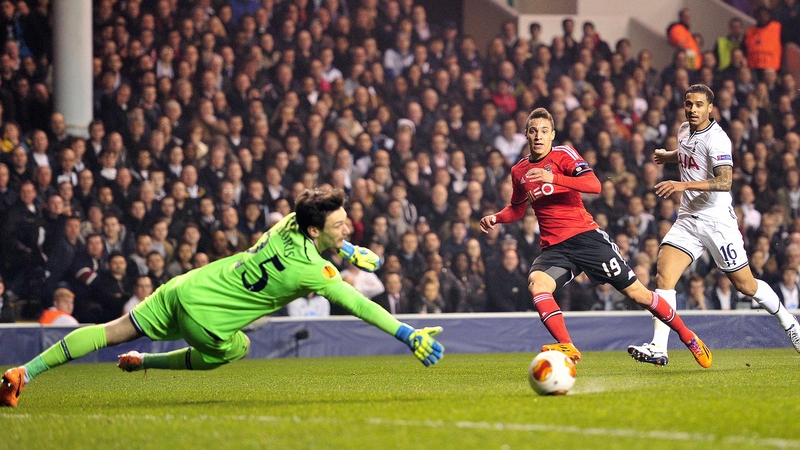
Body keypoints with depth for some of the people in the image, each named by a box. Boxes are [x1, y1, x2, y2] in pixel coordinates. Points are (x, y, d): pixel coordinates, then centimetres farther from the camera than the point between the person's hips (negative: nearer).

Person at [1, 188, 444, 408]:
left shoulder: (288, 224, 0)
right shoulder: (312, 271, -20)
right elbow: (359, 305, -19)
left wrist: (344, 249, 26)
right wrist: (408, 334, -17)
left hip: (184, 288, 6)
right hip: (206, 317, -6)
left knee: (113, 330, 11)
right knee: (236, 349, 25)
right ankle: (145, 362, 28)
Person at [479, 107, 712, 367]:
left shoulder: (563, 155, -3)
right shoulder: (519, 171, 12)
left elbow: (594, 185, -20)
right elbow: (518, 208, 30)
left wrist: (552, 178, -30)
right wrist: (496, 218, 9)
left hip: (585, 236, -4)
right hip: (554, 247, 4)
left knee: (635, 292, -1)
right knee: (536, 282, -29)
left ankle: (688, 337, 15)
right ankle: (567, 348, -37)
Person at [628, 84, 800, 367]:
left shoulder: (716, 138, -16)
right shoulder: (684, 130, 10)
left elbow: (724, 182, -28)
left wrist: (683, 185, -34)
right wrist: (667, 156, 19)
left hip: (717, 219, -6)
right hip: (688, 219, 6)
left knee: (745, 284, 3)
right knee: (663, 274, -13)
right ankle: (658, 349, -17)